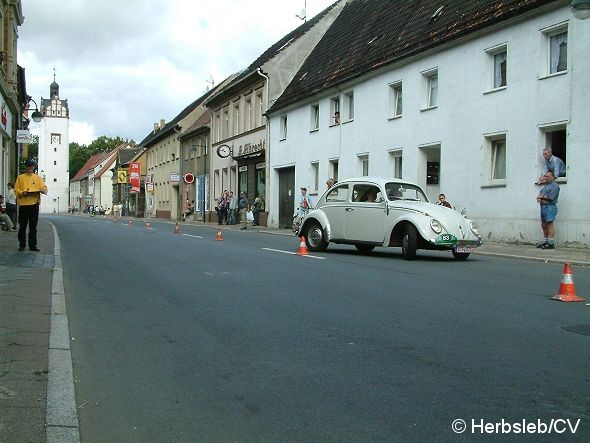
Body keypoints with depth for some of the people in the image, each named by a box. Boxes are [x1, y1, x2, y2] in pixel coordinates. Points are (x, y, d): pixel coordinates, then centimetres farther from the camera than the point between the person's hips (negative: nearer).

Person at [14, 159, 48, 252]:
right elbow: (16, 190, 2)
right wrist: (22, 193, -18)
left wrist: (42, 190, -17)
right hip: (23, 204, -1)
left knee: (33, 227, 4)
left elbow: (45, 189, 6)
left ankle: (32, 245, 8)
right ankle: (22, 245, 8)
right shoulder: (20, 177, 8)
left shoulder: (38, 178, 13)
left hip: (34, 204, 1)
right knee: (22, 226, 1)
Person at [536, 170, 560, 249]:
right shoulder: (545, 186, 23)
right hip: (543, 206, 9)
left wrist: (542, 197, 0)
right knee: (544, 225, 9)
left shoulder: (555, 186, -3)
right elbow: (539, 195, 16)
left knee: (550, 224, -12)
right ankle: (545, 241, 17)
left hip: (550, 207, -9)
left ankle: (551, 243, -13)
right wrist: (539, 198, -7)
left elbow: (550, 197, -13)